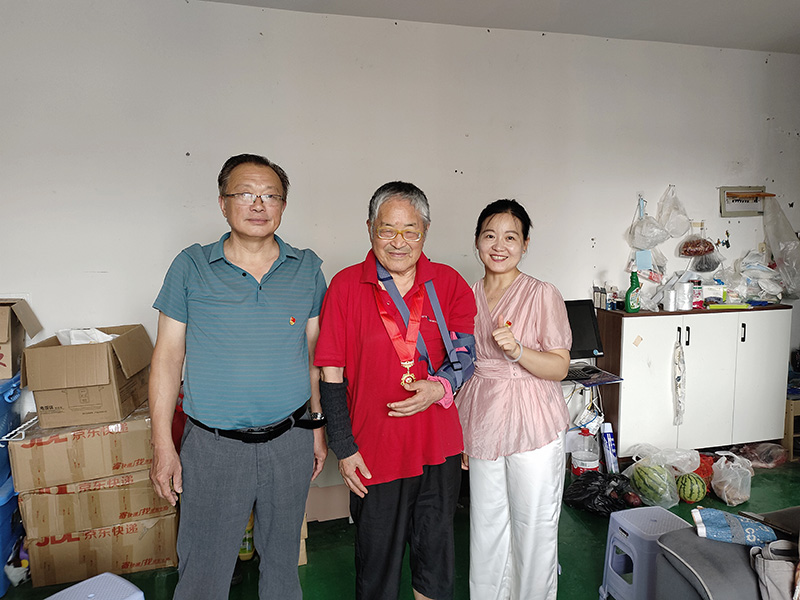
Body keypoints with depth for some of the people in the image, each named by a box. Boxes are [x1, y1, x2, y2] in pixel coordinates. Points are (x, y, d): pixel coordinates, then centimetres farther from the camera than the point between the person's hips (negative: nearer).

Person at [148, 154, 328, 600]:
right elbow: (168, 356, -1)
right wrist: (163, 446, -3)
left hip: (289, 442, 2)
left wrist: (318, 428, 6)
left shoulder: (307, 269, 1)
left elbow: (316, 353, 6)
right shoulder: (191, 267, -4)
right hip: (213, 446, -1)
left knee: (283, 559, 19)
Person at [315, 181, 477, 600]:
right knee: (378, 558, 16)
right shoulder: (346, 286, -7)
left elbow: (469, 349, 0)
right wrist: (343, 448, -6)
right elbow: (331, 376, -5)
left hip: (440, 447, 2)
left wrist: (441, 386, -19)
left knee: (436, 551, 20)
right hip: (375, 450, -2)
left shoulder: (449, 283, -1)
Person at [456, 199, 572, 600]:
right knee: (486, 525, 16)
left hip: (532, 426, -4)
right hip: (482, 424, 4)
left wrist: (516, 350, -26)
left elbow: (559, 367, -8)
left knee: (534, 525, 9)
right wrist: (457, 434, 11)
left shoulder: (543, 295, -8)